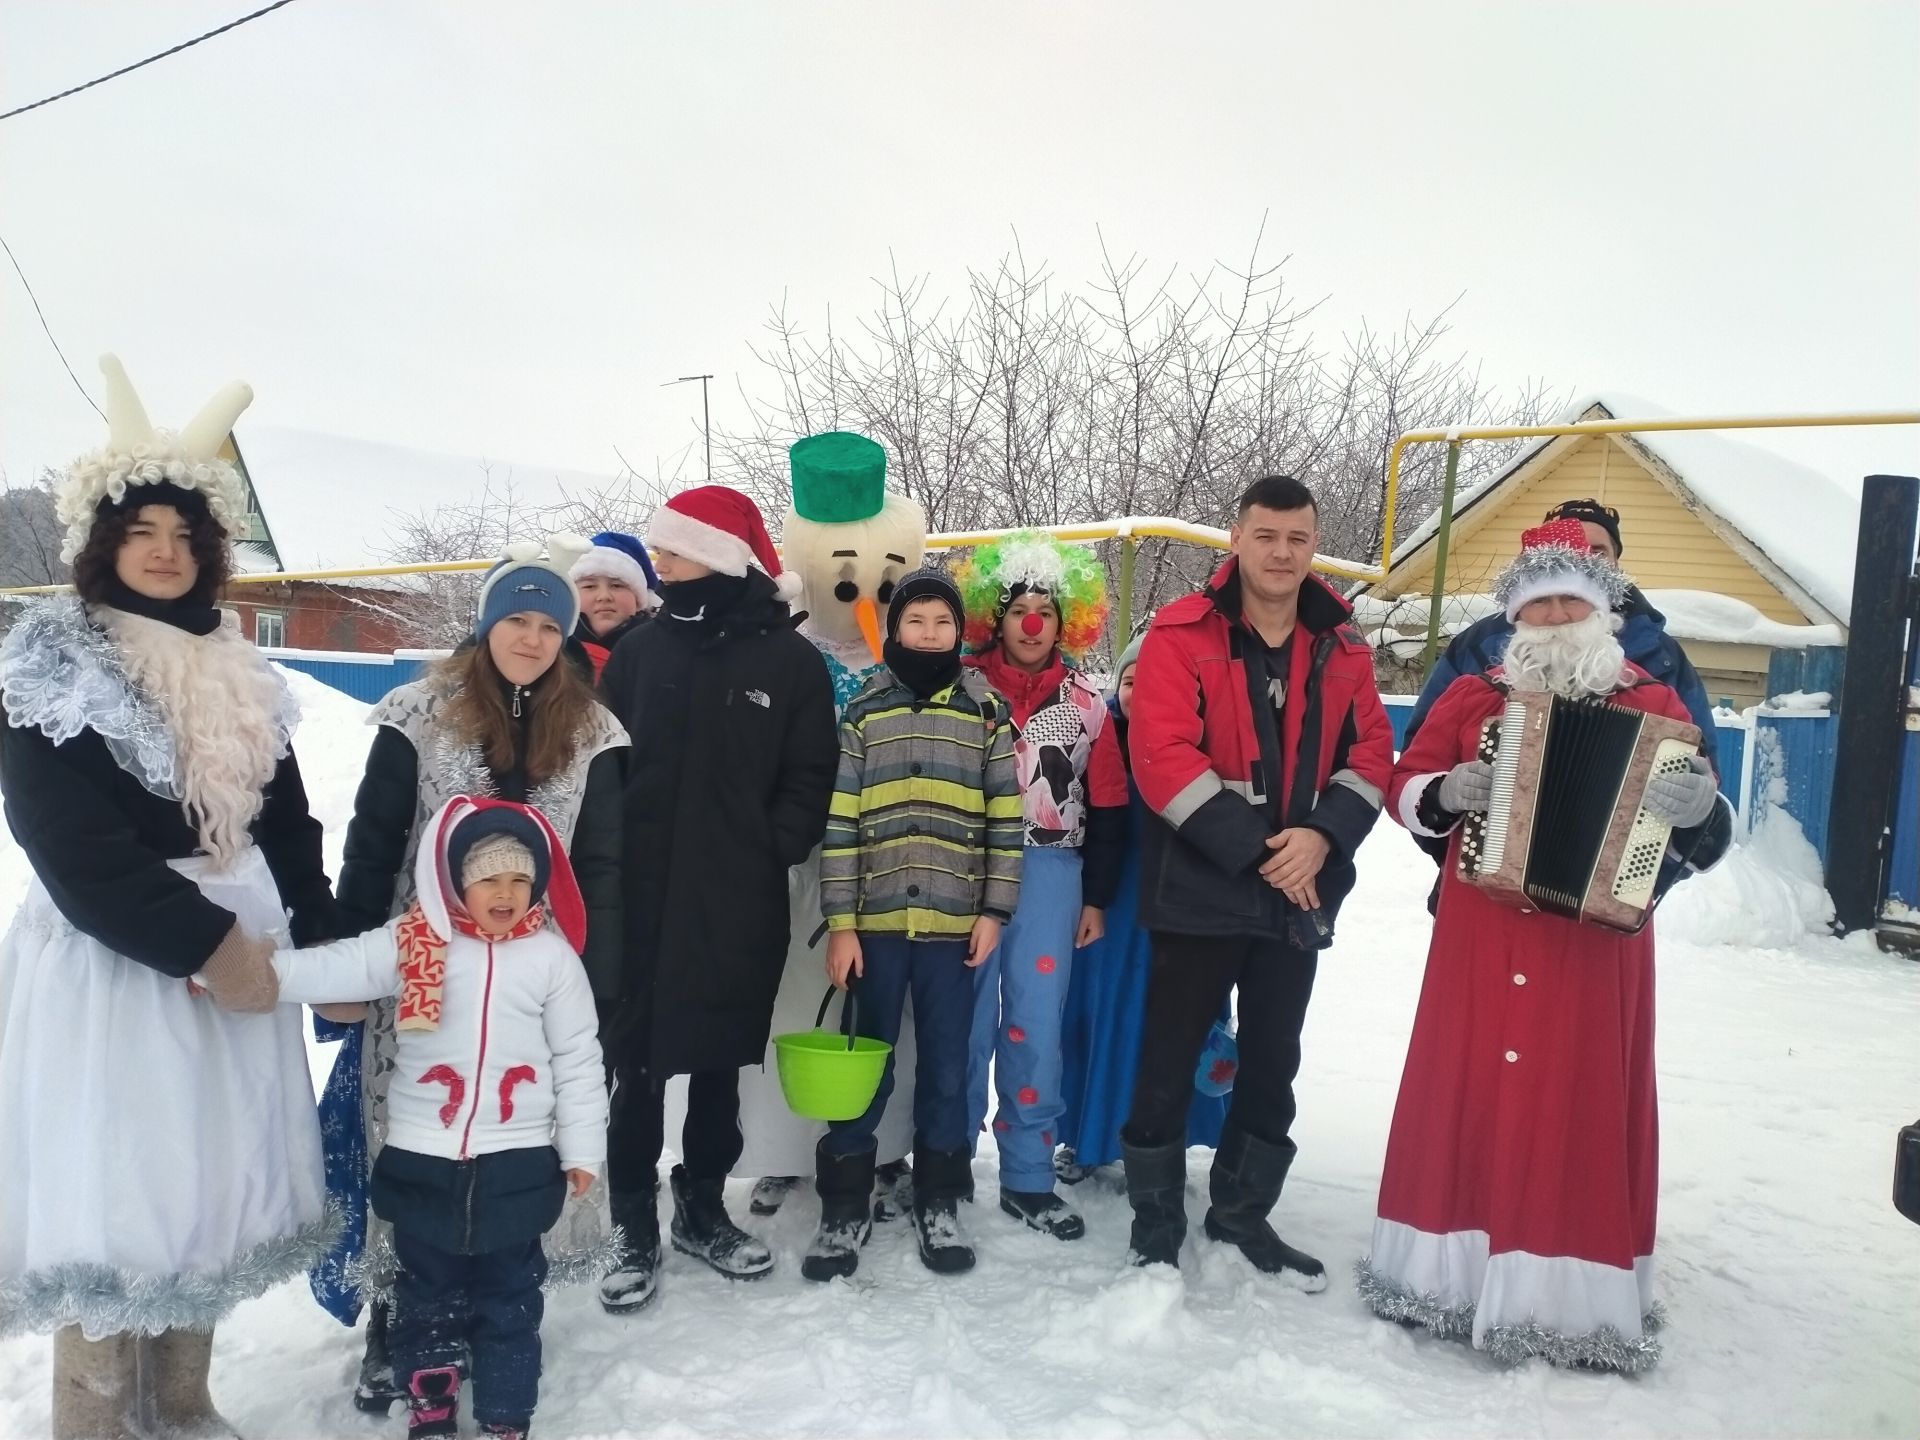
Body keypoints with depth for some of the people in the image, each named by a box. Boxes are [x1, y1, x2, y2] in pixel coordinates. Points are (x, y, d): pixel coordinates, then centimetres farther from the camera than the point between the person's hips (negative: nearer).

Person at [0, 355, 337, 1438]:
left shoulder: (238, 679, 13)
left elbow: (288, 826, 13)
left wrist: (323, 947, 4)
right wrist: (204, 939, -17)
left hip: (235, 959, 6)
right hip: (110, 965, -6)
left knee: (207, 1187, 12)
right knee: (109, 1195, -3)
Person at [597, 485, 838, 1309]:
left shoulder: (791, 659, -1)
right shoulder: (640, 651, 5)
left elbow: (811, 777, 0)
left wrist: (775, 848, -11)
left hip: (740, 903, 0)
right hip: (642, 896, 1)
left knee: (720, 1063, 14)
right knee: (637, 1065, 4)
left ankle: (702, 1211, 31)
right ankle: (635, 1231, 18)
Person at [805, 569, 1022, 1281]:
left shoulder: (988, 710, 6)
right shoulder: (863, 709, 4)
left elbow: (1006, 817, 6)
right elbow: (838, 821, 1)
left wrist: (994, 909, 0)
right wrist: (840, 922, -4)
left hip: (954, 923, 1)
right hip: (875, 920, 0)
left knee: (948, 1069, 9)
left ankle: (939, 1203, 24)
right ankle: (845, 1207, 20)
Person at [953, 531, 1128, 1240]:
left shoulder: (1085, 704, 10)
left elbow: (1107, 808, 12)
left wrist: (1097, 897, 8)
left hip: (1050, 874, 2)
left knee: (1036, 1026, 4)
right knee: (965, 1020, 2)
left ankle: (1028, 1177, 16)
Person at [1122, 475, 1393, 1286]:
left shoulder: (1342, 650, 8)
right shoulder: (1181, 635, -7)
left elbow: (1369, 755, 6)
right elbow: (1163, 758, -16)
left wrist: (1322, 834, -13)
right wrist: (1254, 848, -19)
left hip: (1300, 894, 5)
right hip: (1200, 887, -5)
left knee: (1272, 1062, 16)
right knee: (1169, 1063, 2)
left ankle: (1242, 1214, 34)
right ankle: (1156, 1232, 17)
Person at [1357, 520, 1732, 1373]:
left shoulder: (1653, 706, 5)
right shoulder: (1473, 698, 7)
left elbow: (1705, 832, 3)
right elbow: (1404, 789, 8)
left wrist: (1698, 809, -21)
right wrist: (1448, 794, -14)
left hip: (1596, 940, -1)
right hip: (1483, 935, 1)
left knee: (1581, 1103, 2)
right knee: (1470, 1090, 7)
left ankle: (1575, 1289, 14)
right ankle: (1453, 1267, 20)